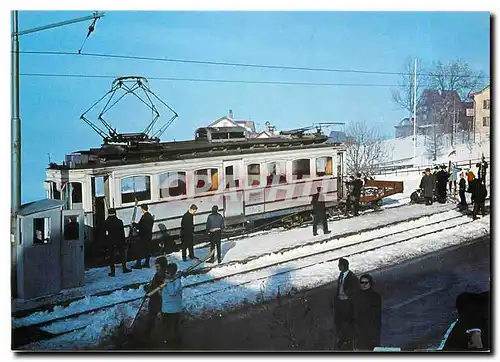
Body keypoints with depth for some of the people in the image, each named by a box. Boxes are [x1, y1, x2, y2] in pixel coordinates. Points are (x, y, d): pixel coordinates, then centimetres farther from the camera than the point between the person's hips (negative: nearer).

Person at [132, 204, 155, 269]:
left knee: (141, 250, -3)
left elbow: (139, 226, -20)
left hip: (143, 236, -8)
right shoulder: (151, 217, 8)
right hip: (149, 235, 8)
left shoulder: (144, 217, -20)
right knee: (148, 249, 12)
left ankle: (138, 264, -1)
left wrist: (134, 224, -1)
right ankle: (146, 263, 18)